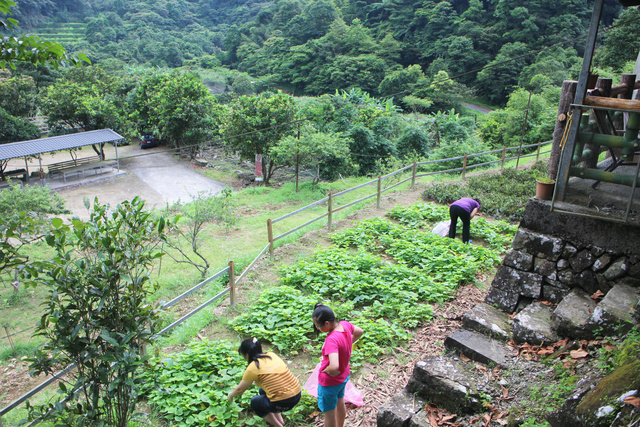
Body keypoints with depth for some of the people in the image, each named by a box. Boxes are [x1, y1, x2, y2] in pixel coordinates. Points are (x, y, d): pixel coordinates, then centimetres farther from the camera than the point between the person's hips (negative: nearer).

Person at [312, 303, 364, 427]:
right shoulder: (345, 325, -16)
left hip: (330, 381, -8)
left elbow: (334, 367, -48)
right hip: (344, 375, 8)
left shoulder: (331, 339, -39)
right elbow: (360, 332, 6)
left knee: (329, 412, 17)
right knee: (340, 404, 31)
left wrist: (326, 370, -26)